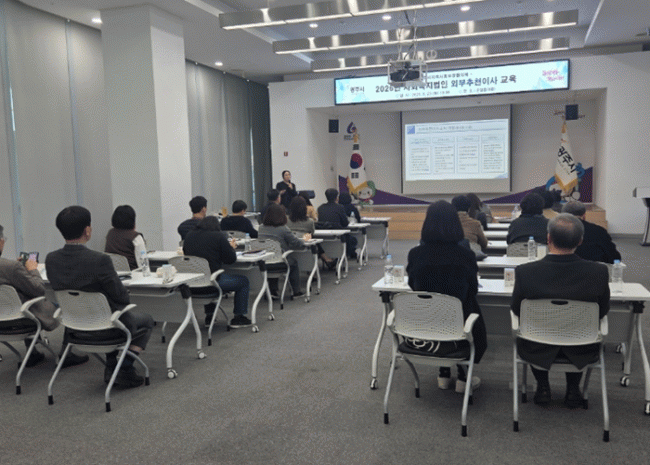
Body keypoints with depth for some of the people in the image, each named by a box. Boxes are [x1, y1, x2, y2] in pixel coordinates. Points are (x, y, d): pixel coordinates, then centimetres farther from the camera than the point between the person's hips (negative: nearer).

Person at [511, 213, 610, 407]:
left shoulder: (525, 272, -24)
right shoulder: (599, 271, -21)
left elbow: (517, 310, -7)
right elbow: (603, 311, -4)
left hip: (537, 350, -1)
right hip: (581, 351, 1)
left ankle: (543, 387, 32)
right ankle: (573, 389, 33)